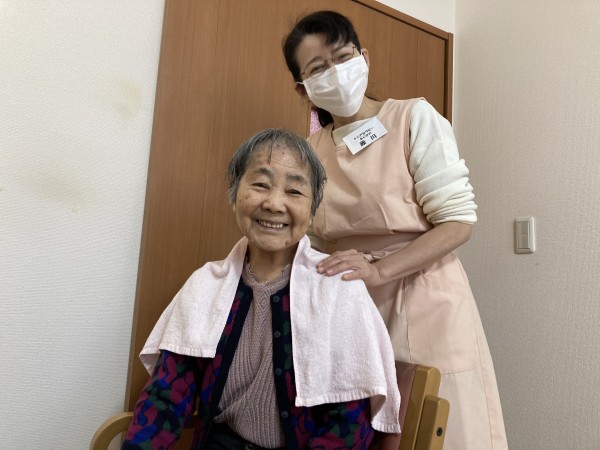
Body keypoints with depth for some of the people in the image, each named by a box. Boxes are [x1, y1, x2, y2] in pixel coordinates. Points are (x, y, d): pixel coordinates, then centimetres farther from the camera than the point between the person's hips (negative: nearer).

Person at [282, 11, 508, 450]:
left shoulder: (414, 117, -4)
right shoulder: (311, 150, 8)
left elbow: (459, 220, -10)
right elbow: (317, 244, 12)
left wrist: (379, 269, -22)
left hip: (422, 303, -3)